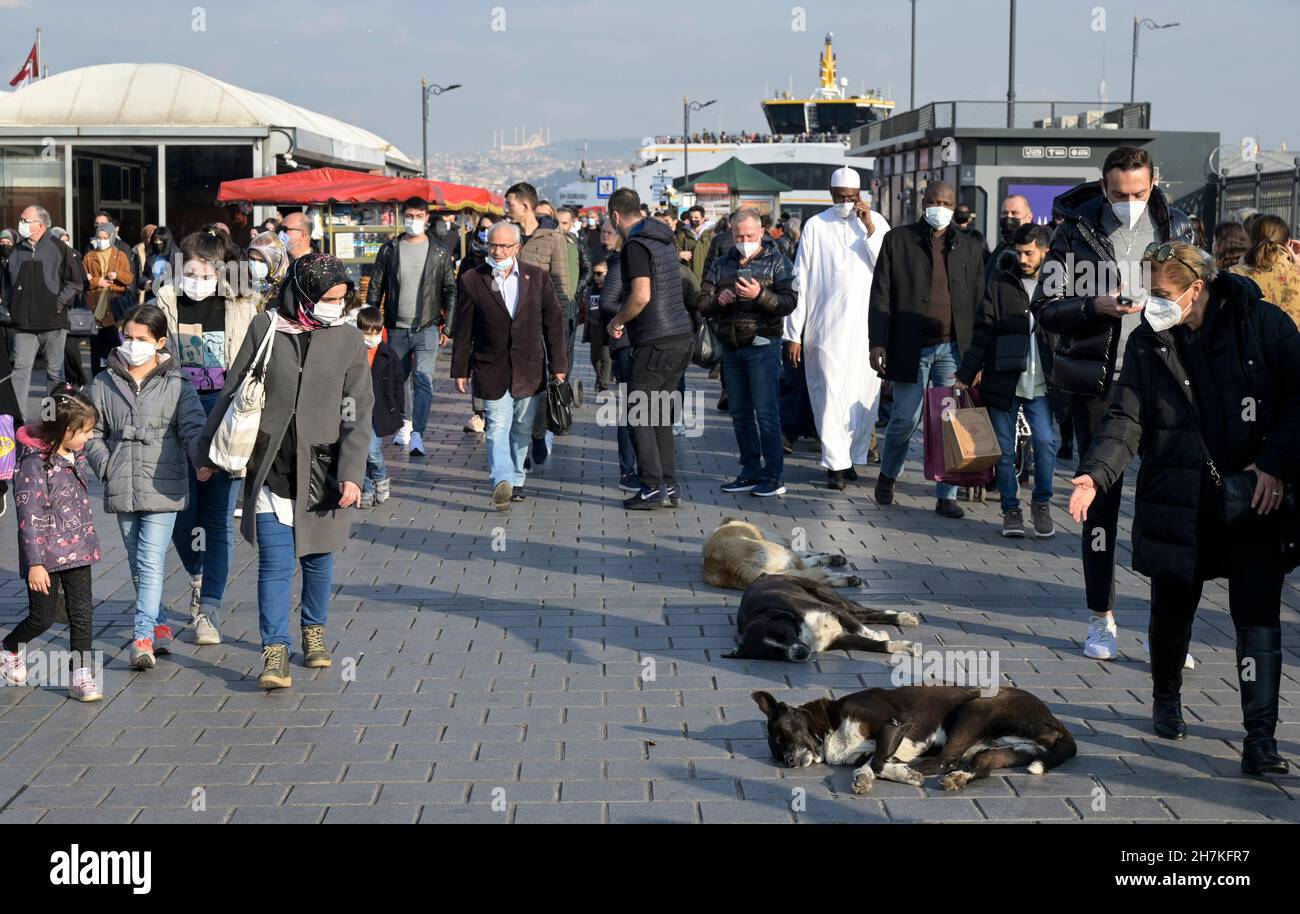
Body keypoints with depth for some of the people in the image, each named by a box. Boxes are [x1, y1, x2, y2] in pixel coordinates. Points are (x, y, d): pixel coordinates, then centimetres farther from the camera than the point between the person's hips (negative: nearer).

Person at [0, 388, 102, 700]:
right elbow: (29, 517, -19)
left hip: (77, 551, 6)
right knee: (42, 618, 4)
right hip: (45, 555, -6)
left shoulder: (76, 454, 5)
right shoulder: (34, 463, -20)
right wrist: (35, 563, -20)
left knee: (82, 613, 1)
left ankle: (81, 674, 7)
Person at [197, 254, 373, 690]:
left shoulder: (348, 339, -1)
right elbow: (233, 391, 7)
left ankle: (314, 630, 36)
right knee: (275, 563, -8)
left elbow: (357, 414, -2)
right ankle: (275, 653, -5)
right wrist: (209, 452, 9)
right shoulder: (265, 327, -2)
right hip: (270, 468, -1)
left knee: (318, 556, 14)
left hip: (321, 469, 1)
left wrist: (351, 473, -11)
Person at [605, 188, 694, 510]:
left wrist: (617, 321, -5)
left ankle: (653, 488, -4)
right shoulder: (663, 239, 16)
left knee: (639, 414, -1)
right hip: (682, 338, 9)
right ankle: (669, 486, 13)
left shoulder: (635, 245, -12)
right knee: (659, 413, 14)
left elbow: (641, 295, -22)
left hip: (655, 343, -9)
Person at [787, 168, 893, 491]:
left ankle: (852, 457, 15)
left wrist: (871, 230, -9)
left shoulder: (876, 222, 7)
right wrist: (793, 332, 2)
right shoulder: (816, 226, 3)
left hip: (867, 326, 2)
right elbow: (800, 281, 4)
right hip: (826, 327, -2)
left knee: (863, 394, 4)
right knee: (831, 394, -6)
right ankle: (836, 463, -4)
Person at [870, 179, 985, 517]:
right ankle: (888, 475, 27)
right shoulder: (898, 240, 4)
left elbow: (978, 302, 11)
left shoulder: (969, 248, 11)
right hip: (911, 347, -2)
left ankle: (947, 495, 8)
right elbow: (881, 295, 1)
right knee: (905, 419, 1)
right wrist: (878, 344, -6)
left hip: (954, 349, 2)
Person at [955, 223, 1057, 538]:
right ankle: (1011, 509, 16)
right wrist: (965, 375, -3)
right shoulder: (1000, 286, 4)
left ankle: (1042, 504, 8)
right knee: (1005, 448, 4)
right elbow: (982, 334, 3)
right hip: (1002, 383, 0)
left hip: (1040, 385, 0)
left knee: (1046, 442, -10)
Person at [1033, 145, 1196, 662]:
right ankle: (1101, 619, 14)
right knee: (1100, 497, 3)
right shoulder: (1076, 232, 0)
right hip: (1098, 382, -1)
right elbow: (1045, 308, -1)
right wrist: (1094, 306, -18)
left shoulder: (1175, 230, 7)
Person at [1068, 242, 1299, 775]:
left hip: (1255, 497, -2)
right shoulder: (1147, 343, 3)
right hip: (1179, 505, 2)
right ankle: (1166, 700, 40)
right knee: (1172, 608, 13)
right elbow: (1126, 418, -2)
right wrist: (1096, 473, -18)